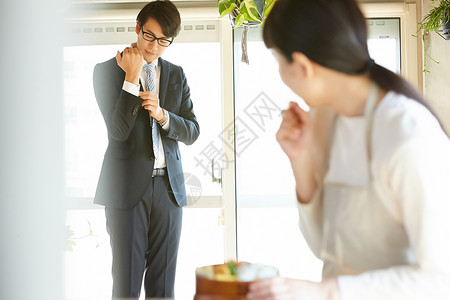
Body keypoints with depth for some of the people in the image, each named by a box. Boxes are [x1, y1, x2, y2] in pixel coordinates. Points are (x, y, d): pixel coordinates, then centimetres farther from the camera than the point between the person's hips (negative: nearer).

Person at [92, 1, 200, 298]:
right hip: (128, 187, -3)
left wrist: (162, 115, -10)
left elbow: (192, 132, 8)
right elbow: (118, 131, -10)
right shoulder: (108, 70, 0)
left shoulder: (176, 75, 12)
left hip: (169, 186, 4)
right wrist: (132, 78, -15)